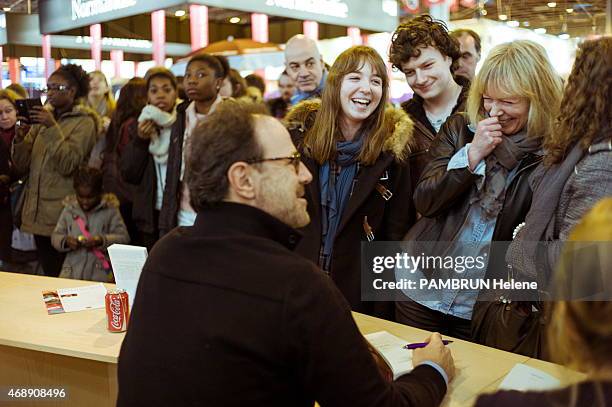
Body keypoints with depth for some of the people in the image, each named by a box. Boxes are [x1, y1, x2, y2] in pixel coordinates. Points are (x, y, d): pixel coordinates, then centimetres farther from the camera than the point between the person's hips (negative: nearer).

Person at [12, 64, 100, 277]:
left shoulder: (84, 121, -5)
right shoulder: (42, 117, 13)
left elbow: (68, 165, -17)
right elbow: (22, 166, 8)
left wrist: (53, 128, -21)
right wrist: (20, 139, -10)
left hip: (62, 215, -6)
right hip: (38, 214, 6)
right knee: (48, 276, 14)